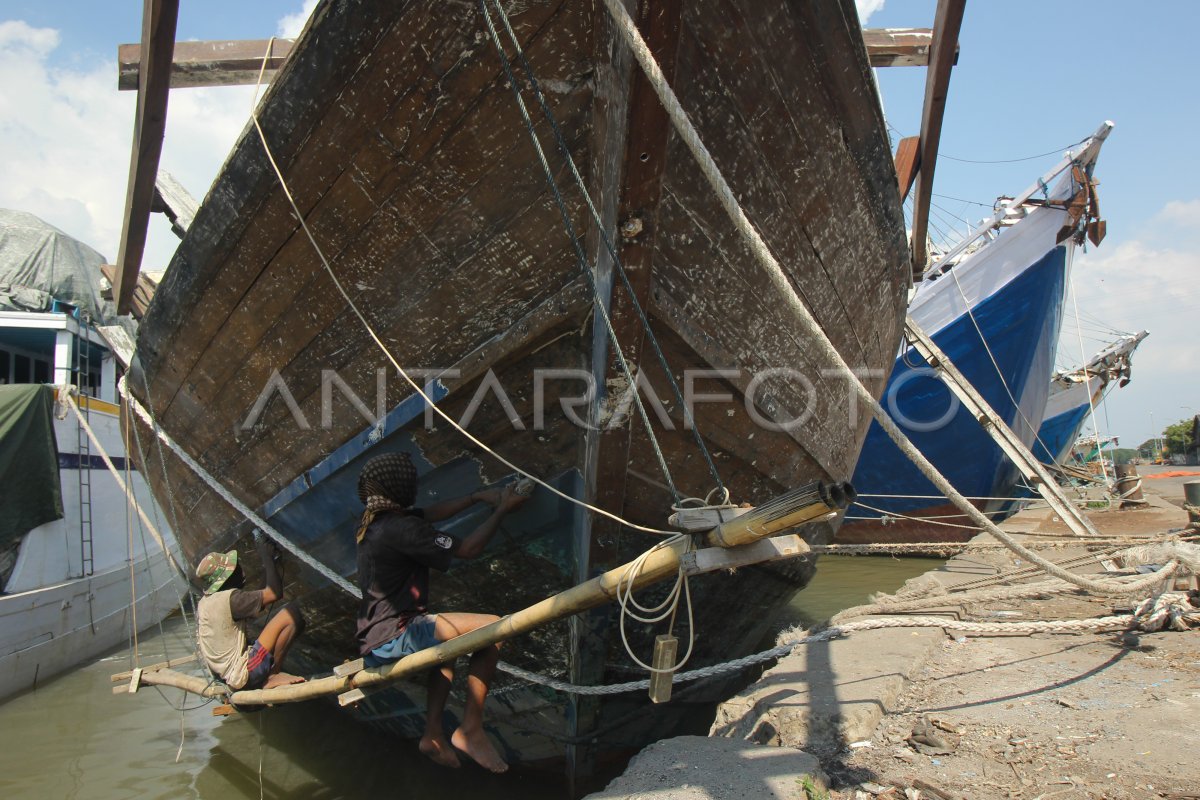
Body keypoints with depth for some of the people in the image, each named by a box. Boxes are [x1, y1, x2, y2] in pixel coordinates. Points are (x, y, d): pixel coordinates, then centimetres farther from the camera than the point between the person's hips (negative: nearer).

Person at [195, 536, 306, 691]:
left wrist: (267, 563, 14)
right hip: (244, 675, -9)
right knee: (291, 614, -15)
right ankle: (274, 675, -4)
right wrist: (267, 557, -9)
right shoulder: (229, 598, -17)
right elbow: (275, 593, -21)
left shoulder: (203, 603, 12)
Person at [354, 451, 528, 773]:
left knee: (447, 645, 36)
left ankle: (433, 734, 29)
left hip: (373, 640, 11)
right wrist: (501, 510, -4)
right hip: (393, 636, -10)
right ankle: (470, 730, -3)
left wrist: (478, 497, 14)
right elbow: (468, 548, -15)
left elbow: (433, 512, 21)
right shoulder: (400, 528, -19)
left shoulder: (375, 520, 10)